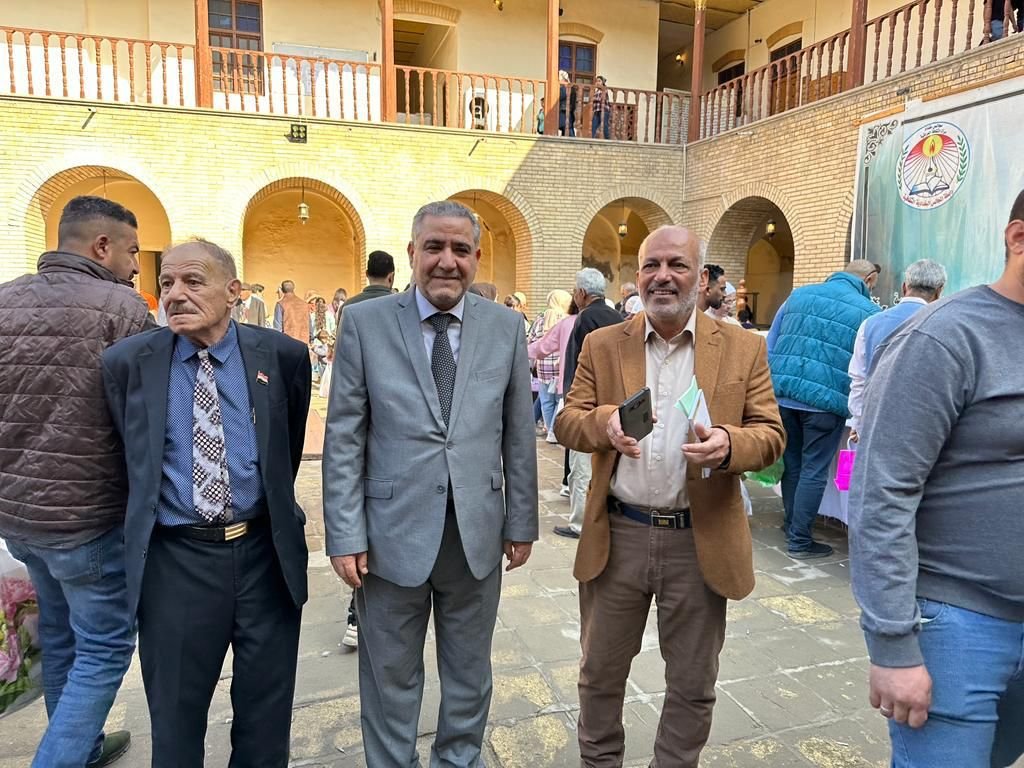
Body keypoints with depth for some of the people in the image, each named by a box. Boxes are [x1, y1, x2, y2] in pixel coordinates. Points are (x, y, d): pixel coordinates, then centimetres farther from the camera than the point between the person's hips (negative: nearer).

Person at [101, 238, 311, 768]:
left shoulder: (283, 356, -6)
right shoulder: (126, 363, -4)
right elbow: (131, 459, 9)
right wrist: (148, 519, 13)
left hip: (264, 550, 0)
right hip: (174, 557, 0)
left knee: (266, 714, 17)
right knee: (175, 713, 17)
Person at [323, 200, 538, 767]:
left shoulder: (506, 327, 1)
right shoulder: (365, 323, -5)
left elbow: (518, 435, 4)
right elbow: (343, 437, -4)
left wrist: (522, 523, 6)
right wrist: (345, 535, -7)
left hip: (477, 534, 2)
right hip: (393, 534, -1)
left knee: (469, 673, 21)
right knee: (390, 679, 16)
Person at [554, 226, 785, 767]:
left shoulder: (744, 349, 0)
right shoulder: (602, 345, 2)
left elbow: (770, 434, -2)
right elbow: (566, 422, 0)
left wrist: (730, 443, -24)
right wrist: (604, 421, -23)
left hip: (701, 541, 0)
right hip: (616, 536, 1)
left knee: (692, 685, 17)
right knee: (600, 671, 19)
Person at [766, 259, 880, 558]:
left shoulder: (798, 295, 12)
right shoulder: (868, 312, 1)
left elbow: (770, 347, 12)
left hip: (784, 395, 4)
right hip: (826, 401, -4)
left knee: (792, 466, 17)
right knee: (814, 472, 5)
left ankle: (791, 529, 31)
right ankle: (800, 542, 12)